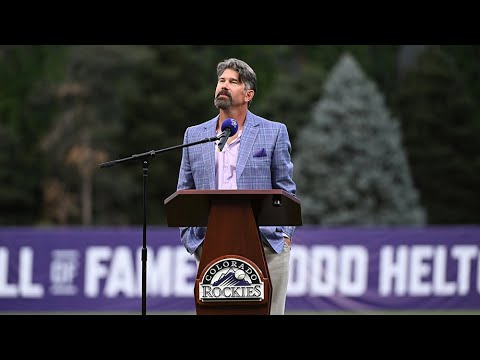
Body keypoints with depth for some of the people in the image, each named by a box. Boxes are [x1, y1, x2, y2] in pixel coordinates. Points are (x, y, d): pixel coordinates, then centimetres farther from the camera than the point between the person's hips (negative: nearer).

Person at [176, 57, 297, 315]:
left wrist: (285, 235, -3)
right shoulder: (194, 135, 14)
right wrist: (189, 239, 7)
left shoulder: (274, 132, 7)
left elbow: (286, 191, 7)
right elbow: (184, 195, 16)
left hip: (265, 245, -2)